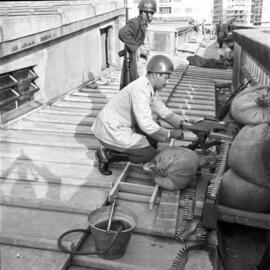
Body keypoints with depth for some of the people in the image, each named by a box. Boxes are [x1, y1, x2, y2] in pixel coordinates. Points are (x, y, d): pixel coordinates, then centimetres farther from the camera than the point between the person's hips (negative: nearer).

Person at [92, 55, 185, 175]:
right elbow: (146, 124, -30)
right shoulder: (140, 89, -26)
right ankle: (107, 154, 0)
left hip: (119, 126, 10)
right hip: (110, 131, -10)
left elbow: (163, 111, 11)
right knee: (149, 154, -7)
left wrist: (183, 124, 1)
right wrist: (171, 134, -20)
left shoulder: (149, 87, 4)